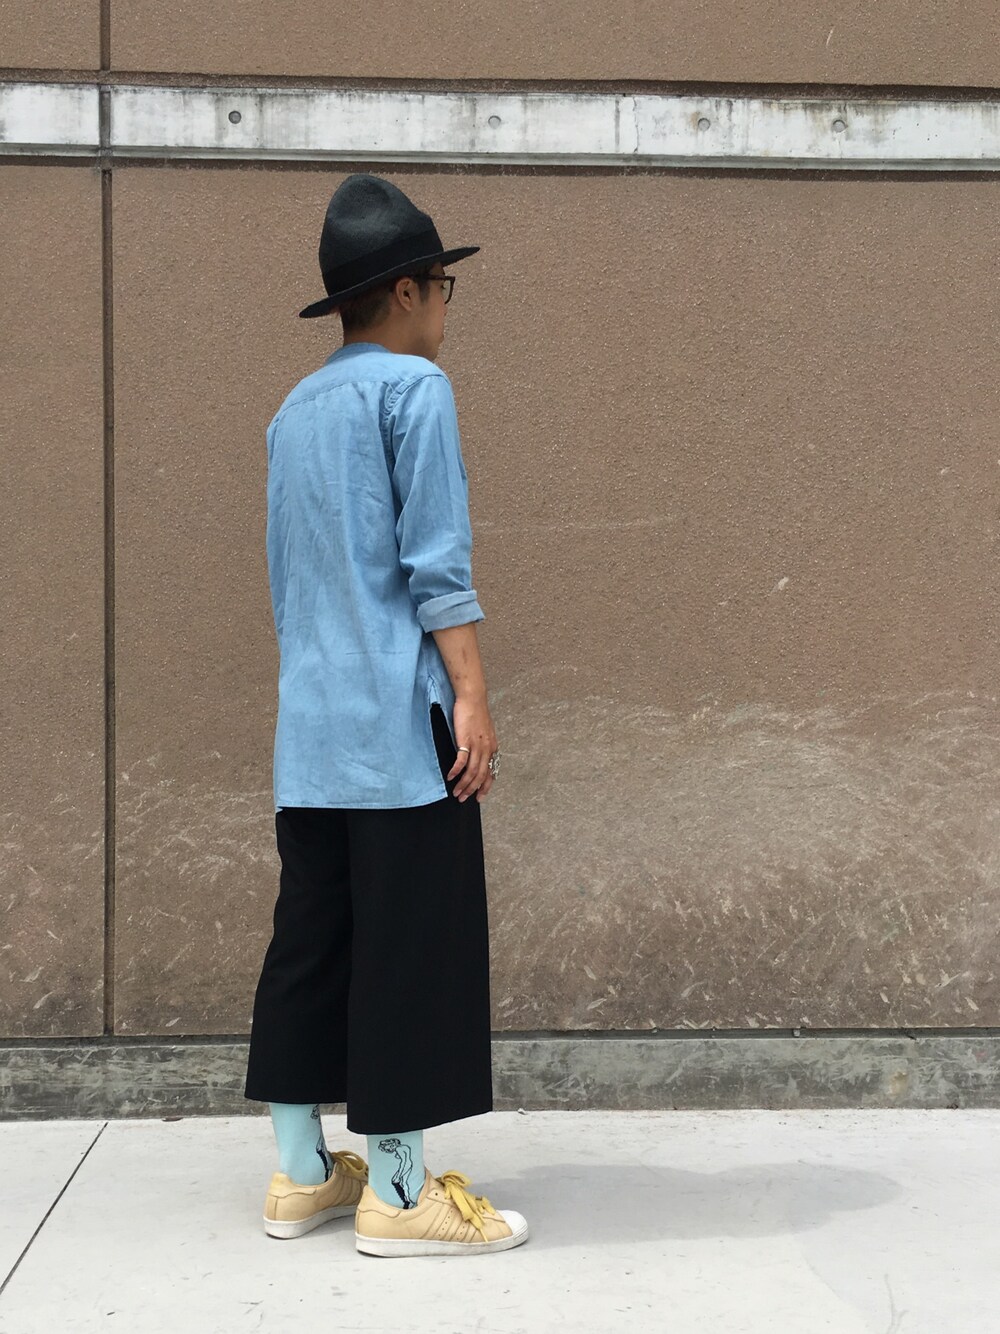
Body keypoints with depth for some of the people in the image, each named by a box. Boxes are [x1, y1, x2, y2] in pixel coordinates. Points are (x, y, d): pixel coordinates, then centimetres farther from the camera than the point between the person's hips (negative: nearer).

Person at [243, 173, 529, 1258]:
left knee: (311, 934, 10)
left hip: (310, 722, 8)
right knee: (411, 943, -3)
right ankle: (398, 1190, 1)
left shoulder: (294, 410, 18)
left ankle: (300, 1172, 16)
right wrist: (472, 697, -12)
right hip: (399, 718, -8)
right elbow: (437, 561, -13)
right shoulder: (413, 388, -5)